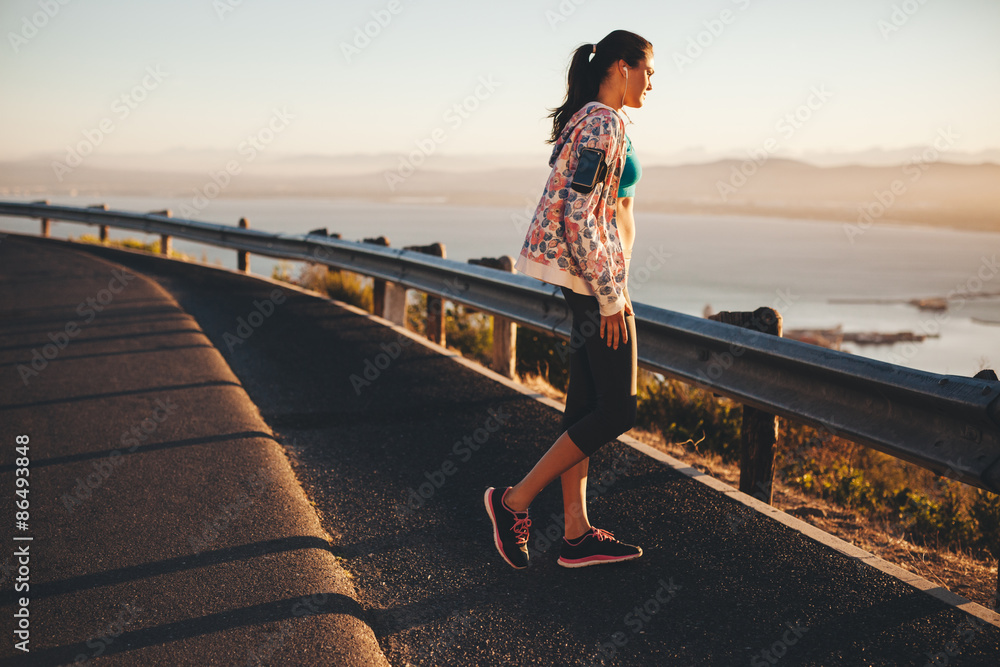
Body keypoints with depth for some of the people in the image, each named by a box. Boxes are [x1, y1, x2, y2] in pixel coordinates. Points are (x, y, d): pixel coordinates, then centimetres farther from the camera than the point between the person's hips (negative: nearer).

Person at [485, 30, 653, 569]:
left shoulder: (584, 119, 16)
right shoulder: (605, 123, -14)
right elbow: (580, 216, -22)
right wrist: (611, 297, -19)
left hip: (586, 277, 10)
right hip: (596, 277, -10)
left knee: (585, 406, 10)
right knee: (616, 410, -4)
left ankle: (577, 534, 15)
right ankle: (514, 502, 1)